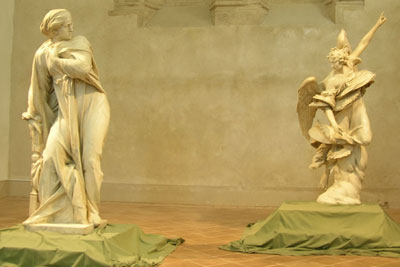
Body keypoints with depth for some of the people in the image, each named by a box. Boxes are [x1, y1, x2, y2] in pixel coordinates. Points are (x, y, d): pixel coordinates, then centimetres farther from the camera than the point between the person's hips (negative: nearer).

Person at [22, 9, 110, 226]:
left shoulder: (81, 43, 7)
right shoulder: (42, 55, 12)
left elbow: (83, 67, -13)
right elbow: (41, 91, 20)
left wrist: (56, 61, -2)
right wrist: (34, 115, 19)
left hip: (90, 103, -2)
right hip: (65, 110, 2)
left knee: (89, 158, -11)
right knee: (52, 154, -15)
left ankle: (89, 214, -2)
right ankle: (53, 212, -2)